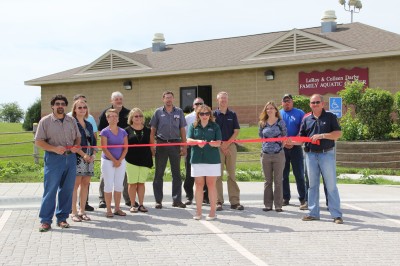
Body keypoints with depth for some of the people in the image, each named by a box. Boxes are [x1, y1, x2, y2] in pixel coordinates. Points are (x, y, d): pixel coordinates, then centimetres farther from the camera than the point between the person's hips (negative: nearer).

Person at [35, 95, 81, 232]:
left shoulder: (71, 121, 12)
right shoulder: (45, 121, -1)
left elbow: (78, 137, 19)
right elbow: (38, 141, -4)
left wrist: (76, 146, -4)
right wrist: (55, 149, -17)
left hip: (70, 158, 4)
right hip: (53, 159, -4)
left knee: (67, 189, 7)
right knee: (50, 190, -4)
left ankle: (62, 218, 18)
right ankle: (45, 220, 3)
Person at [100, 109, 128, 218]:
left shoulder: (123, 132, 7)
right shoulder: (105, 132, -4)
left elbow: (125, 148, 5)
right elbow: (104, 148, -9)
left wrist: (119, 160, -7)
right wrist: (114, 160, -12)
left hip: (121, 161, 4)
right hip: (108, 161, -4)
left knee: (119, 185, 7)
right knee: (108, 185, -1)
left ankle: (117, 208, 16)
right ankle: (108, 209, 5)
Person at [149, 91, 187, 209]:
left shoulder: (179, 111, 7)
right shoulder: (158, 112, 4)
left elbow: (182, 129, 8)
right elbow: (153, 130, 5)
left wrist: (184, 146, 2)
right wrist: (152, 146, -3)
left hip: (175, 144, 1)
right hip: (161, 144, -1)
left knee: (176, 173, 5)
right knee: (159, 173, 3)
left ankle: (177, 200, 12)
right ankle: (158, 200, 9)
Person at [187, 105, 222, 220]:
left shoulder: (215, 126, 7)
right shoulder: (193, 126, 10)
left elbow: (219, 142, 1)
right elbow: (188, 140, -1)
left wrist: (214, 143, -23)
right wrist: (197, 142, -22)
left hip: (212, 159, -1)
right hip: (197, 159, 1)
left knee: (211, 184, 0)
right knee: (199, 185, 4)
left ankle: (212, 211, 6)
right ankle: (198, 211, 11)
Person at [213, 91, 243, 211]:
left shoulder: (232, 114, 10)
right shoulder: (214, 114, 4)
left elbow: (236, 131, 6)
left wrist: (227, 143, -7)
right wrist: (221, 145, -8)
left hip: (231, 145, 2)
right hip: (217, 146, -2)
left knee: (232, 174, 3)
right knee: (218, 175, -2)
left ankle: (235, 201, 5)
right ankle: (218, 201, 2)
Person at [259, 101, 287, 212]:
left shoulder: (281, 122, 0)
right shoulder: (262, 123, 7)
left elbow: (285, 136, 6)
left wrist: (281, 146, -1)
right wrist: (266, 145, 10)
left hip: (278, 154, -3)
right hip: (265, 154, 3)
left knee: (278, 180, 1)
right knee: (267, 181, 8)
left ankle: (278, 205, 6)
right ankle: (268, 204, 13)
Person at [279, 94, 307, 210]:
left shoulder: (299, 113, 3)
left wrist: (293, 142, -14)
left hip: (295, 147, -3)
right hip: (281, 148, 3)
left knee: (299, 174, -4)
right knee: (283, 174, 9)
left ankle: (303, 199, -3)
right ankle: (285, 198, 18)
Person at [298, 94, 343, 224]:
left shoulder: (330, 116, 1)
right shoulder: (306, 119, 11)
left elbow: (338, 134, -7)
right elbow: (301, 138, 10)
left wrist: (321, 135, -16)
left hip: (327, 154, -4)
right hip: (311, 155, 4)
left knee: (331, 185, -3)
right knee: (312, 185, 10)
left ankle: (336, 214, 0)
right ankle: (313, 213, 17)